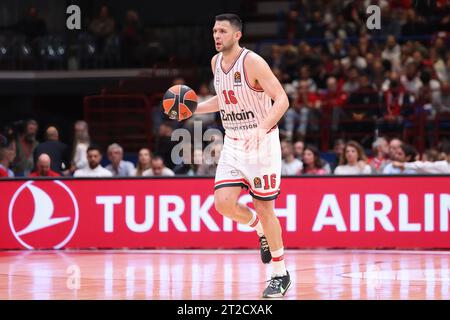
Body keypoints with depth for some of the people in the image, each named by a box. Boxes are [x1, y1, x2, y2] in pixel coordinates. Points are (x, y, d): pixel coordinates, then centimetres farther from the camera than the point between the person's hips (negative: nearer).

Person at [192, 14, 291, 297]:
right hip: (233, 144, 6)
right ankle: (260, 230, 21)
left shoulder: (252, 62, -17)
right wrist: (193, 109, 9)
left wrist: (262, 129, -36)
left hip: (262, 143, -6)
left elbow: (282, 99, -22)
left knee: (264, 209, -2)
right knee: (223, 202, -10)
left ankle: (281, 275, 12)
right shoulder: (216, 62, 5)